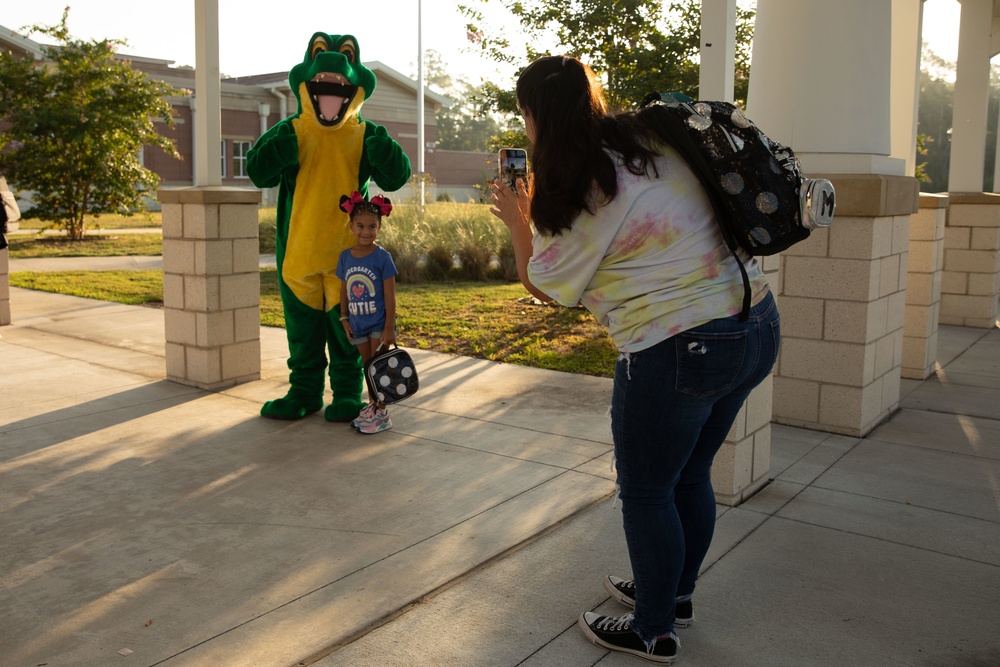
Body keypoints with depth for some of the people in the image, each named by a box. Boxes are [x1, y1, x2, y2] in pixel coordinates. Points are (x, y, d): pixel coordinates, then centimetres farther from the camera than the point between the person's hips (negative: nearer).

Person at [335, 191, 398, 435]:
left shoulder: (382, 257, -14)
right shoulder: (345, 257, 0)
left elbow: (390, 295, -14)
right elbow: (344, 290, 10)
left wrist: (389, 328, -15)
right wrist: (344, 318, 7)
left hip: (378, 323, -5)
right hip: (357, 324, 5)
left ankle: (381, 413, 9)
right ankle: (372, 405, 30)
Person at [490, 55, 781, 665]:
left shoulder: (580, 192, -16)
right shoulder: (654, 137, 6)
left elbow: (542, 285, 0)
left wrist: (519, 223, 15)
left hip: (681, 351, -9)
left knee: (646, 493, 11)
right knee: (690, 477, 24)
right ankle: (676, 592, 43)